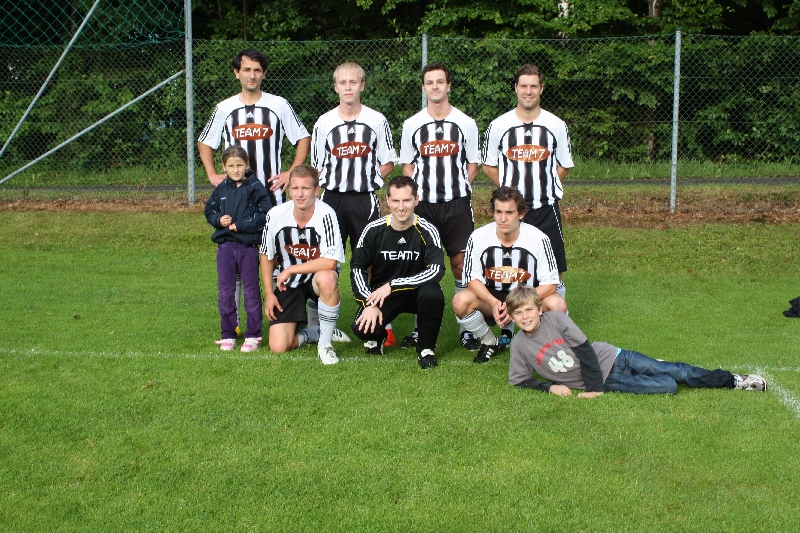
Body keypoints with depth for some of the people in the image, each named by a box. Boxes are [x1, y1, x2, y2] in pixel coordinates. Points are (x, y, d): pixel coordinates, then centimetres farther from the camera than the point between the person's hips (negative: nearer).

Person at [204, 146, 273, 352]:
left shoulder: (256, 188, -4)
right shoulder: (221, 189, 8)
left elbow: (265, 215, -11)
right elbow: (209, 210, 17)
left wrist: (240, 225, -16)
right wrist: (218, 219, -5)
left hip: (248, 246, -4)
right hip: (225, 245, 4)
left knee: (251, 291, 5)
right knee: (225, 292, 7)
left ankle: (253, 335, 12)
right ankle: (228, 335, 17)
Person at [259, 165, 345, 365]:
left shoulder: (325, 215, -22)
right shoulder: (275, 215, -11)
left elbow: (330, 262, -28)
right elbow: (266, 256, 5)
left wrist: (291, 270, -22)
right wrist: (269, 293, 0)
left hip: (316, 278, -2)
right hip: (286, 284, 2)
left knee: (327, 278, -40)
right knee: (279, 346, -12)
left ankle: (325, 343, -19)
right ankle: (312, 333, 23)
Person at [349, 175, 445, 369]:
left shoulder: (427, 231, -14)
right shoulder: (374, 230, -9)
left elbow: (437, 270, -25)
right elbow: (357, 267, -4)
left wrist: (392, 285, -28)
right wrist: (369, 304, -18)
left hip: (416, 292, -1)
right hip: (380, 293, 1)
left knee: (433, 295, -35)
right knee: (362, 328, -26)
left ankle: (426, 349, -9)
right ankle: (377, 336, 16)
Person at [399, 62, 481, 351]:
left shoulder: (466, 123, 5)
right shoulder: (412, 124, 8)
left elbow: (473, 164, 10)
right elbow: (407, 165, 14)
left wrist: (459, 188, -4)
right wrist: (416, 190, -2)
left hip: (457, 204, -1)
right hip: (422, 205, 1)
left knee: (461, 262, -3)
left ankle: (467, 327, 6)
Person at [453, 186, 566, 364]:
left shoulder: (538, 239, -17)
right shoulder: (479, 237, -14)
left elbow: (550, 284, -15)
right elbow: (473, 279, -10)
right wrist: (494, 303, -29)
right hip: (491, 298, 1)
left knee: (557, 304, -30)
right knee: (461, 301, -29)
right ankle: (489, 342, 1)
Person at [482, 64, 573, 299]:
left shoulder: (556, 126, 2)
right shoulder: (498, 126, 1)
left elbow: (564, 166, 11)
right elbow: (488, 166, 9)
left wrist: (545, 186, -1)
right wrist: (509, 189, -1)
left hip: (546, 208, 0)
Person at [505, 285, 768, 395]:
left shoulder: (556, 319, -12)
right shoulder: (519, 346, -5)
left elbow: (584, 350, -12)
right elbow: (519, 380, 4)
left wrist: (594, 388, -15)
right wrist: (549, 386, -12)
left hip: (610, 358, 0)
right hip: (607, 381, 0)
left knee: (676, 372, -5)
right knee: (667, 387, -15)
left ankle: (734, 380, 16)